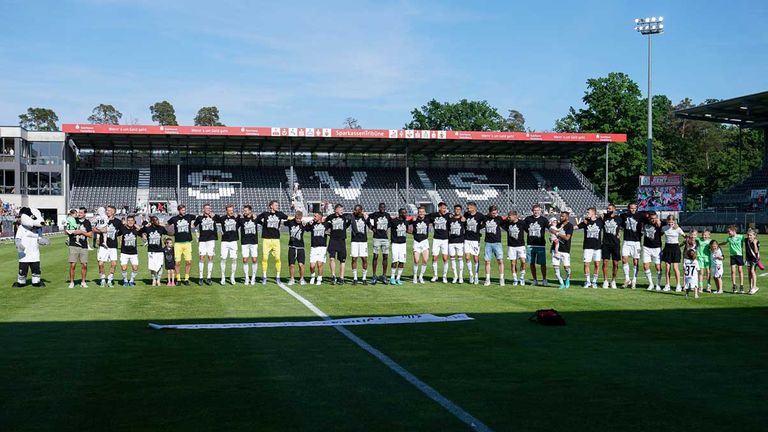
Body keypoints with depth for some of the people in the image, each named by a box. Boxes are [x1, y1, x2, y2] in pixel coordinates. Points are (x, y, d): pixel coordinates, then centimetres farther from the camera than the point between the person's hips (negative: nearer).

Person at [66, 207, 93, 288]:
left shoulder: (87, 222, 8)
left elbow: (90, 235, 3)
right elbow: (66, 231, 12)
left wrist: (81, 232, -8)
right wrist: (68, 232, -11)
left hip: (83, 247, 1)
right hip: (73, 246, -1)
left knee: (84, 265, 1)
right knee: (72, 265, -5)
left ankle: (83, 282, 15)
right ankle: (71, 282, 6)